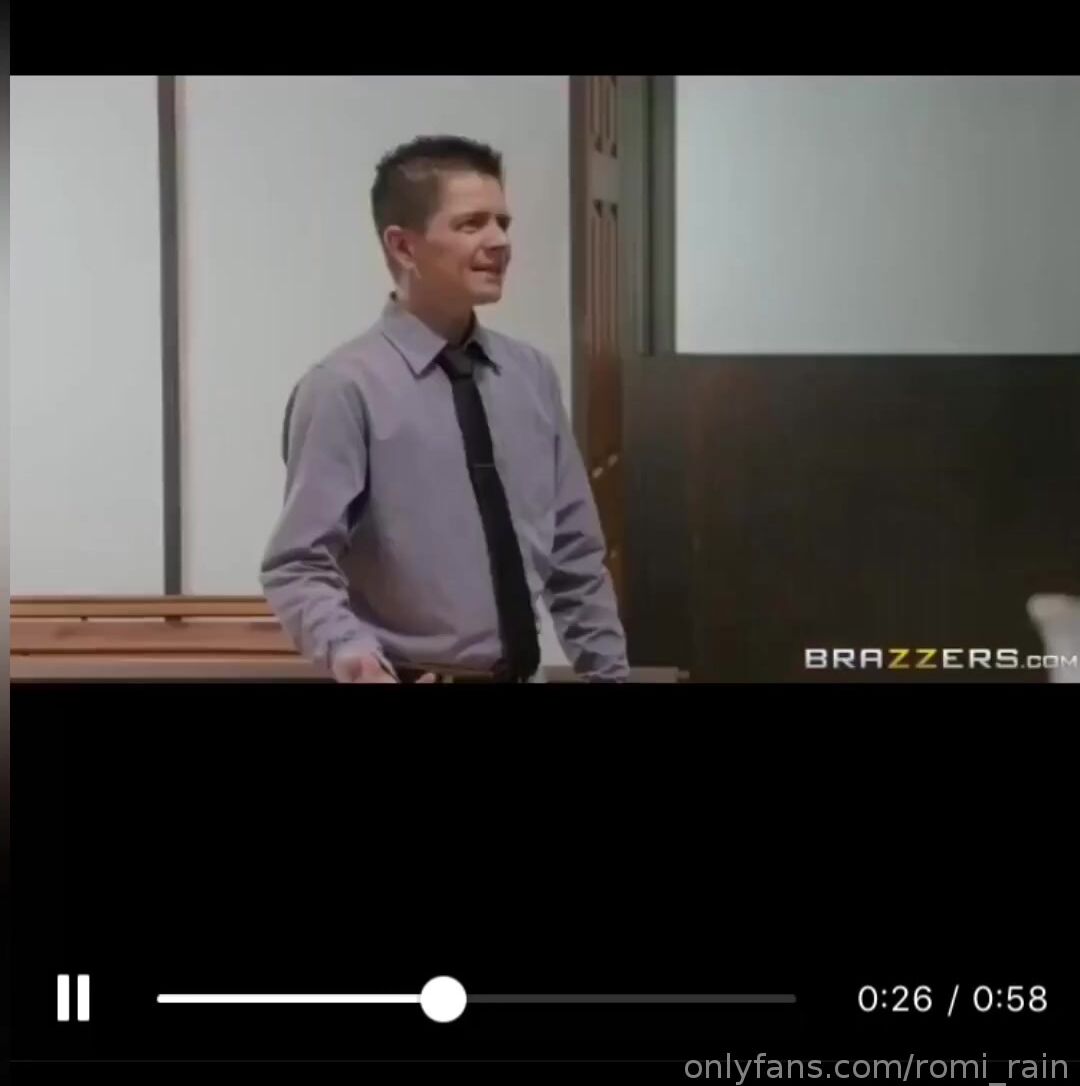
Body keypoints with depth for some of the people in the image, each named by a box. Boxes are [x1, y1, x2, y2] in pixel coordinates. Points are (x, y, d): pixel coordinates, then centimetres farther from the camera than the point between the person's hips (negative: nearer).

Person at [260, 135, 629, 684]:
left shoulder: (532, 376, 6)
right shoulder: (345, 389, -12)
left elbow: (576, 558, 11)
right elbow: (299, 567, -17)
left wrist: (609, 672, 7)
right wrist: (351, 652, -35)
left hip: (527, 677, 6)